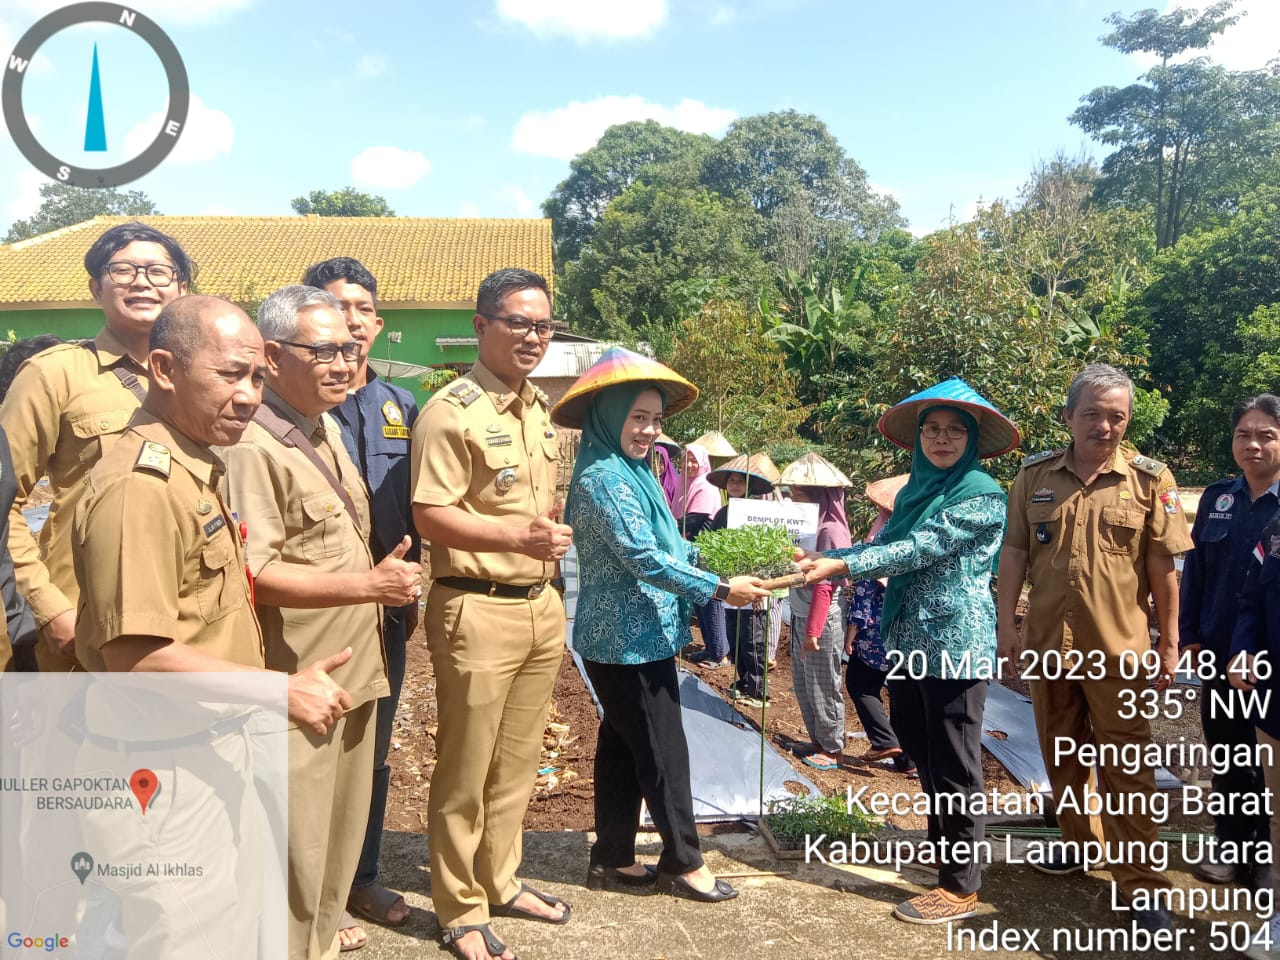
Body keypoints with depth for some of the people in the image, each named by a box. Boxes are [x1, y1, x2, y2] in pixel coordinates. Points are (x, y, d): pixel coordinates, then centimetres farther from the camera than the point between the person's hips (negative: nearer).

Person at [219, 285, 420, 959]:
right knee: (297, 844, 3)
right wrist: (369, 584, -25)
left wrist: (386, 579, 13)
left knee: (343, 824, 23)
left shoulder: (327, 430, 12)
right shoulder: (252, 447, -19)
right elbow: (252, 575, -25)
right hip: (296, 682, -9)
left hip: (351, 666, 10)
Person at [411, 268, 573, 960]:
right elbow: (429, 514, -19)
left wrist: (554, 529, 10)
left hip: (542, 605, 8)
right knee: (465, 771, 7)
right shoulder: (452, 410, -13)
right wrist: (519, 536, -27)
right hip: (479, 609, -7)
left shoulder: (539, 408, 13)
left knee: (517, 761, 18)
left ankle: (499, 881, 36)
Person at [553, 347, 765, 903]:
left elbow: (662, 547, 16)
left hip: (629, 637, 10)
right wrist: (721, 589, -23)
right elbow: (644, 559, -24)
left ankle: (613, 859, 25)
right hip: (630, 641, -10)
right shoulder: (603, 478, -18)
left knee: (622, 746, 15)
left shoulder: (630, 473, 13)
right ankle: (683, 863, 14)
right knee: (663, 751, 1)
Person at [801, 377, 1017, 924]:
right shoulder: (916, 490, 12)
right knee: (922, 752, 18)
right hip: (911, 641, 8)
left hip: (955, 644, -8)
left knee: (953, 766, 1)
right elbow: (886, 546, 8)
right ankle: (943, 849, 36)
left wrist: (842, 565, -26)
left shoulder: (981, 494, -11)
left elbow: (921, 549, -21)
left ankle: (961, 887, 13)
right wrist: (820, 560, -5)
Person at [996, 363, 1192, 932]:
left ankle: (1140, 884, 12)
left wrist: (1170, 644, -3)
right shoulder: (1033, 476, 2)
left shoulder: (1150, 480, -3)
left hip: (1119, 648, -3)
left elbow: (1164, 568, -2)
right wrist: (1007, 623, -2)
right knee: (1062, 754, 17)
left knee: (1125, 766, 4)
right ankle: (1078, 842, 36)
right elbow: (1014, 553, 4)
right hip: (1048, 643, 3)